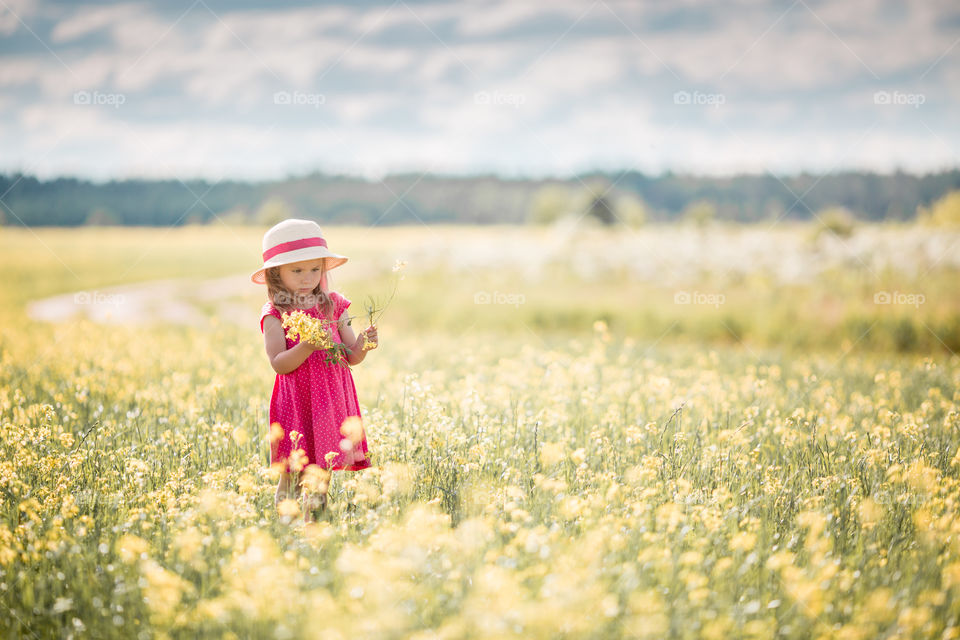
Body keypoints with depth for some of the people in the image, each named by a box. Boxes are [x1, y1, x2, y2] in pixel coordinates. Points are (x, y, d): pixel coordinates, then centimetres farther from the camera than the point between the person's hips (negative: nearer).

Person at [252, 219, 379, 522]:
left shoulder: (333, 306, 8)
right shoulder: (275, 314, -3)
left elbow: (351, 357, 10)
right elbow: (279, 363, -12)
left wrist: (364, 344, -11)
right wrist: (307, 347, -26)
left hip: (332, 400, 4)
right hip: (297, 403, -3)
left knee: (322, 473, 7)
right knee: (292, 474, -4)